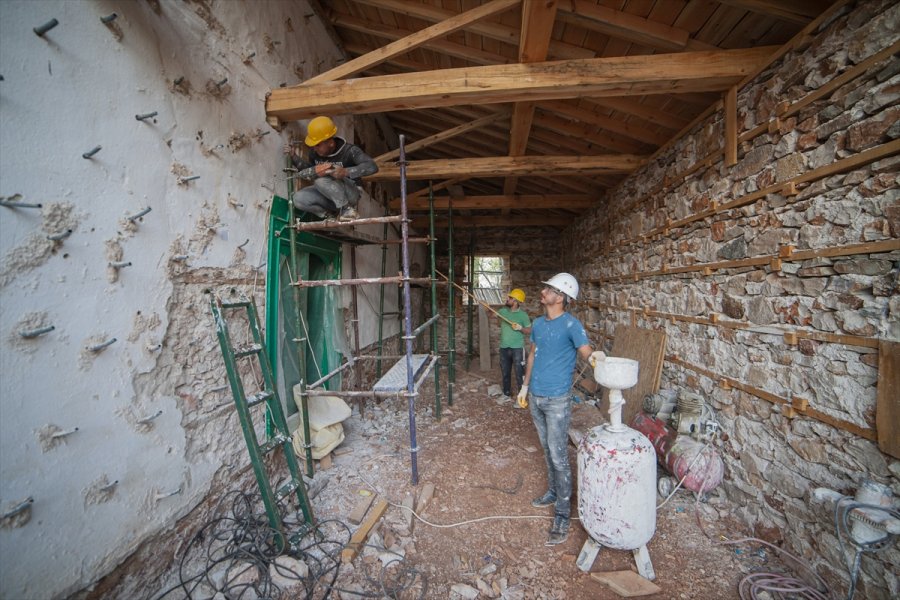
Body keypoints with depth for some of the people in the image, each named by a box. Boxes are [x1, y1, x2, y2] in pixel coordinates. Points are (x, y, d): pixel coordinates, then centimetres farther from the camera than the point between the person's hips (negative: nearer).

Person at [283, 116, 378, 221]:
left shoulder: (349, 150, -18)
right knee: (298, 198, -16)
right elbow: (309, 169, 18)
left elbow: (372, 166, -33)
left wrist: (346, 172, -45)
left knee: (321, 179, -33)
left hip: (349, 193, -6)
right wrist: (293, 156, 1)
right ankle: (333, 213, -5)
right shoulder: (314, 152, -2)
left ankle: (346, 208, -17)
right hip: (327, 195, 6)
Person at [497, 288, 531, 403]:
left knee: (519, 373, 2)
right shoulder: (503, 311, 2)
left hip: (517, 348, -4)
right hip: (504, 348, 5)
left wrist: (520, 328, -21)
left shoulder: (523, 315, -9)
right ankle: (506, 394, 32)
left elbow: (529, 330, -4)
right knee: (505, 372, 16)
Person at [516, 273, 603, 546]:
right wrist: (525, 385, 18)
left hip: (557, 400, -7)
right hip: (536, 397, 7)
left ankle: (562, 516, 16)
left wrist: (593, 356, -50)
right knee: (547, 450, 22)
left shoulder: (571, 324, -14)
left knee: (559, 457, 1)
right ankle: (553, 492, 41)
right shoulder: (538, 323, 6)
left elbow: (585, 350, -26)